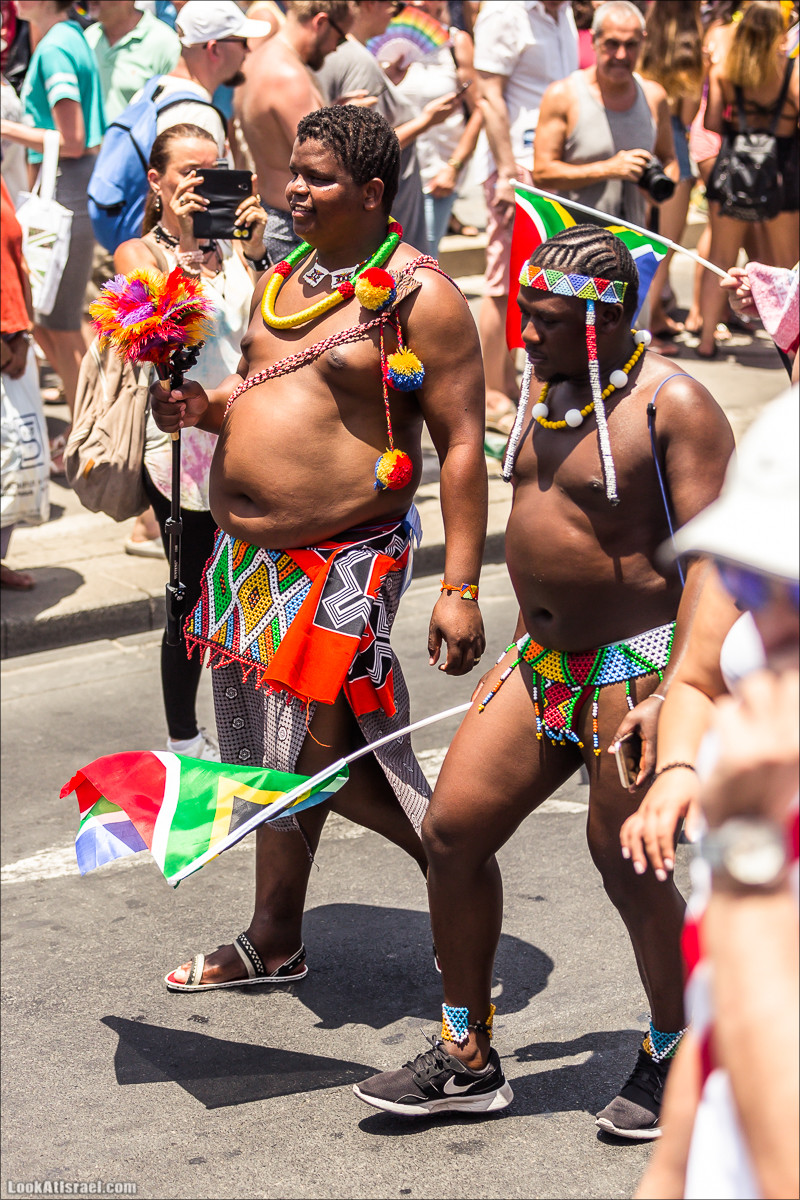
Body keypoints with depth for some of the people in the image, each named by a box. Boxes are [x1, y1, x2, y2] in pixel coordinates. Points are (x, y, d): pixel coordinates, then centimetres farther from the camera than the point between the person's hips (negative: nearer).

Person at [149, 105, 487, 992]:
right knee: (279, 752, 16)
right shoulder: (281, 279, 11)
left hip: (342, 560, -7)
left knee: (328, 755, -8)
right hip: (248, 555, 8)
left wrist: (460, 589, -20)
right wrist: (205, 405, 2)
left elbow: (462, 443, -14)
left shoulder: (418, 294, -12)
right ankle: (274, 943, 30)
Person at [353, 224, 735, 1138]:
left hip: (637, 664, -8)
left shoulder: (674, 405, -15)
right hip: (543, 662, 8)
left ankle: (675, 1058, 25)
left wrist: (677, 694, -25)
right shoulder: (544, 388, 9)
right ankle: (468, 1060, 17)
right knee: (452, 829, 3)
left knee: (625, 862, 0)